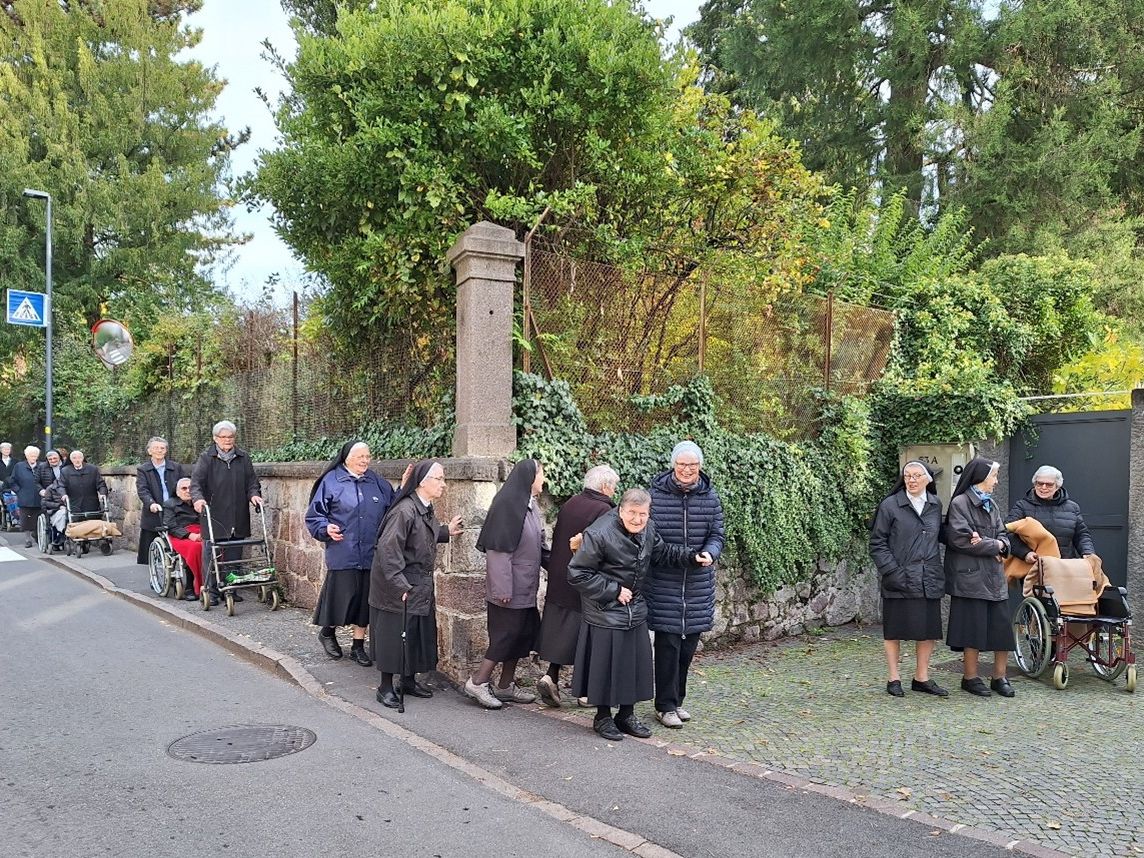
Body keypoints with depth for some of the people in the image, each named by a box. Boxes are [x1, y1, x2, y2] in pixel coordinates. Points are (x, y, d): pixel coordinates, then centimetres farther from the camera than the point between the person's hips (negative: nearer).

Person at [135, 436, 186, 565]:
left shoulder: (177, 468, 12)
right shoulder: (142, 470, 6)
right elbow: (142, 490, -8)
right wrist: (151, 503, -27)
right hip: (152, 517, -1)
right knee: (146, 555, 2)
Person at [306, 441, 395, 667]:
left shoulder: (378, 483, 10)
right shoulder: (331, 481, -2)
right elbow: (314, 513, 1)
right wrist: (325, 528, -16)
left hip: (371, 555, 4)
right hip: (342, 554, -4)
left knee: (365, 600, 9)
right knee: (341, 596, 0)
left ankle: (358, 645, 24)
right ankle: (327, 632, 30)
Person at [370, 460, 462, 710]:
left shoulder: (426, 510, 6)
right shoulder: (405, 511, -23)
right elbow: (388, 548, -25)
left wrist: (446, 531, 19)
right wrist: (399, 585, -25)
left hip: (420, 586, 9)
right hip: (398, 588, -9)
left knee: (419, 632, 15)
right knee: (394, 634, 1)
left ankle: (408, 680, 30)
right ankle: (386, 687, 15)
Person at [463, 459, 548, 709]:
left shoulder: (530, 504, 10)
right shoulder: (507, 504, -18)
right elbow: (499, 549, -21)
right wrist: (503, 588, -22)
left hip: (525, 587, 9)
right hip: (509, 588, -9)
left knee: (524, 633, 14)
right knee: (505, 634, -3)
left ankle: (506, 685, 25)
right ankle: (478, 682, 10)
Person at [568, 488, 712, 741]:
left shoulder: (647, 530, -2)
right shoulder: (599, 534, -23)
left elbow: (662, 552, 18)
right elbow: (577, 574, -18)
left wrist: (692, 557, 3)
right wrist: (613, 590, -18)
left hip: (636, 611, 7)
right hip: (605, 613, -6)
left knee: (637, 663, 12)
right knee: (606, 665, 2)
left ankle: (627, 715, 30)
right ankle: (603, 717, 22)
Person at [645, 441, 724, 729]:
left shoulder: (710, 497, 2)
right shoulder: (656, 494, -8)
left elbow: (717, 535, 2)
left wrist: (710, 553, -18)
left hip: (698, 585, 4)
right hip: (664, 583, -4)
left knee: (688, 645, 13)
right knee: (668, 644, -1)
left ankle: (676, 700, 29)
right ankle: (665, 706, 13)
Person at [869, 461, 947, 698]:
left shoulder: (936, 505, 9)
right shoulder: (889, 506, -5)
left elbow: (940, 535, 21)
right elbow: (877, 544, -4)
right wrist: (893, 571, -13)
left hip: (929, 580, 4)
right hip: (899, 581, -4)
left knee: (929, 630, 9)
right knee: (895, 630, 4)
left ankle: (922, 678, 23)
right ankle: (894, 679, 16)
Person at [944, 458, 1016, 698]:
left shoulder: (991, 505, 17)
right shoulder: (960, 503, -7)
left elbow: (1003, 534, 14)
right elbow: (961, 538, -16)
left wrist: (998, 545, -9)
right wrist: (994, 546, -8)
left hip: (994, 575, 7)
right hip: (971, 576, -7)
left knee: (1003, 627, 5)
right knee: (974, 628, -1)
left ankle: (1000, 677, 18)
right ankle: (970, 677, 13)